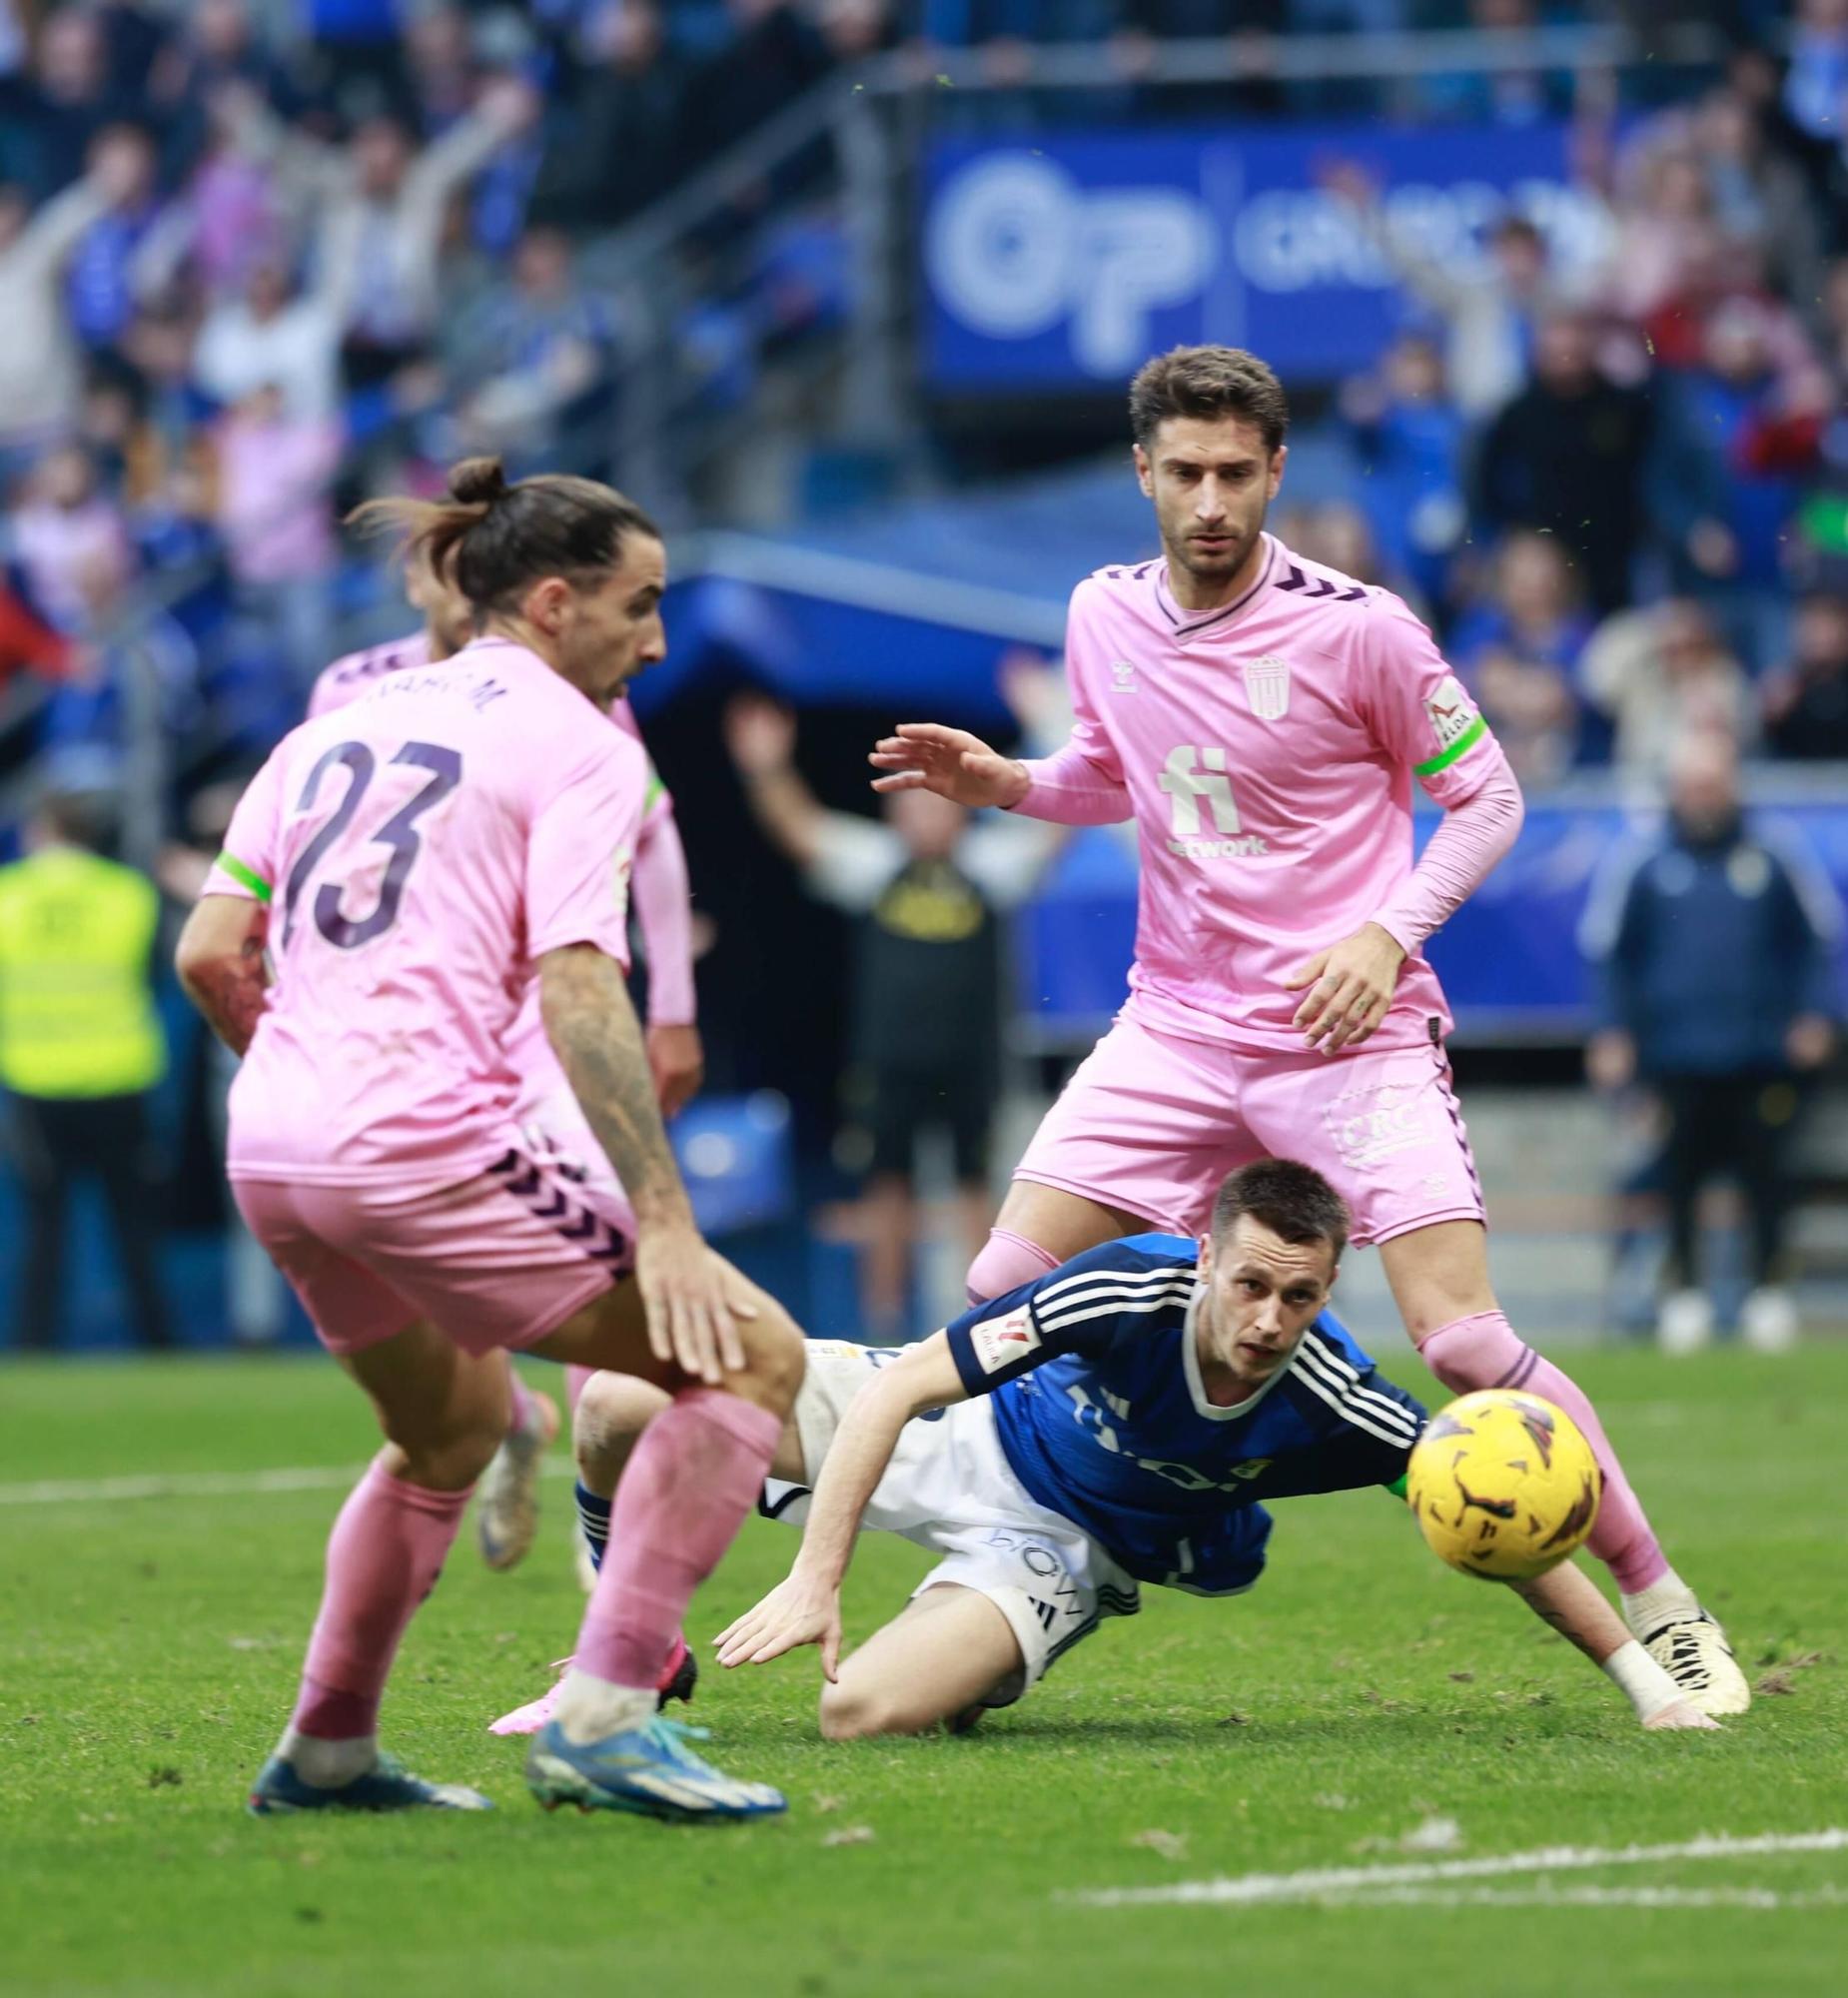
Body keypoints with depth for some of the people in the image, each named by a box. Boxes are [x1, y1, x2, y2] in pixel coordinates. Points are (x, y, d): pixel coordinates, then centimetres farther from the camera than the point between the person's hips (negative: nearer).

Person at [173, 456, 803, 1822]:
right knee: (754, 1353, -3)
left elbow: (210, 957, 15)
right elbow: (575, 992, -13)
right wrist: (663, 1223, -17)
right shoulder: (583, 749, -1)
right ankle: (602, 1720, -14)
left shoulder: (337, 727, 19)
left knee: (454, 1423, 31)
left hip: (269, 1148, 8)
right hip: (427, 1147, -8)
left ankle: (326, 1751, 34)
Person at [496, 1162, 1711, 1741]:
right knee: (621, 1409, -14)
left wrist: (1645, 1679, -25)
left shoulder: (1336, 1408, -31)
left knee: (862, 1715, -29)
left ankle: (971, 1671, 11)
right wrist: (816, 1578, -36)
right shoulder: (1132, 1291, -34)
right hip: (960, 1439, 0)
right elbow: (894, 1392, -30)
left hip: (1063, 1545, 0)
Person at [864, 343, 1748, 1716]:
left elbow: (1488, 796, -3)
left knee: (1465, 1344, -15)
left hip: (1352, 1032, -5)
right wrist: (999, 782, 2)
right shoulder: (1105, 618, 2)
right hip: (1177, 1028, 5)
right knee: (1000, 1298, -4)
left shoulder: (1357, 628, -13)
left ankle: (1664, 1612, -3)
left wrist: (1386, 931, -17)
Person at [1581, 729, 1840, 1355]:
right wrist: (1612, 1030, 2)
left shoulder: (1776, 858, 5)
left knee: (1765, 1171, -2)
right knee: (1680, 1174, -2)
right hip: (1676, 1057, 0)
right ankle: (1683, 1288, 9)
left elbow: (1824, 935, 12)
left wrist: (1815, 1016, 3)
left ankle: (1769, 1287, 9)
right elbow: (1606, 951, 10)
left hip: (1762, 1056, 0)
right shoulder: (1639, 864, 4)